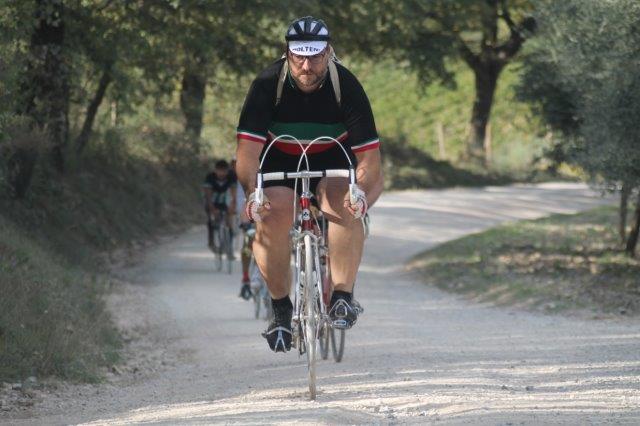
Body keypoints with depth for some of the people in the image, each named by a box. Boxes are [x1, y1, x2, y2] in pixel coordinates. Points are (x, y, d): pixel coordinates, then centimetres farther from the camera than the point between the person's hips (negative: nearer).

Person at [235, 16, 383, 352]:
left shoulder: (346, 86, -23)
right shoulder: (267, 85, -23)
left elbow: (368, 152, -26)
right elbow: (248, 148, -29)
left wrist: (364, 193, -45)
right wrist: (251, 193, -47)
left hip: (332, 161, 0)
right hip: (280, 162, 0)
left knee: (345, 205, -32)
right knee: (271, 217, -27)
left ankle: (342, 296, -25)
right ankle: (280, 308, -11)